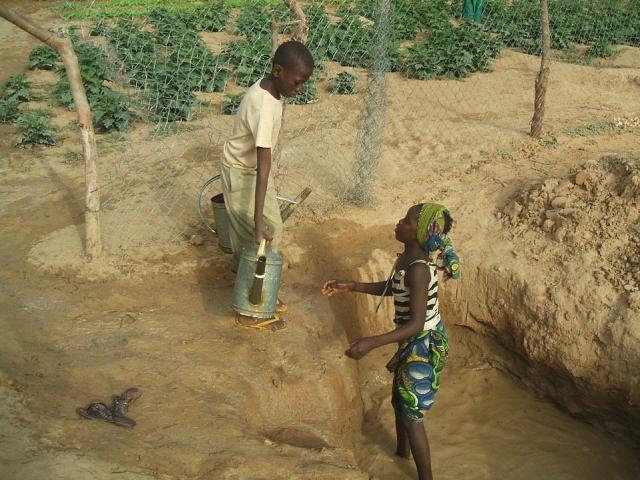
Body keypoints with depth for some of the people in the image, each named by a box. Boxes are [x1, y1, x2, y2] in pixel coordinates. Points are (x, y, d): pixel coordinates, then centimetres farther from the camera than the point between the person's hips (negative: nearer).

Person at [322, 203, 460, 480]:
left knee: (411, 416, 2)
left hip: (423, 345, -10)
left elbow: (417, 324, -32)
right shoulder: (408, 256, -2)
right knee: (399, 401, 27)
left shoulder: (418, 269, -31)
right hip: (413, 342, 10)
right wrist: (351, 287, 8)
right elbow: (391, 288, 16)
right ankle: (402, 452, 52)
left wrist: (371, 343, -39)